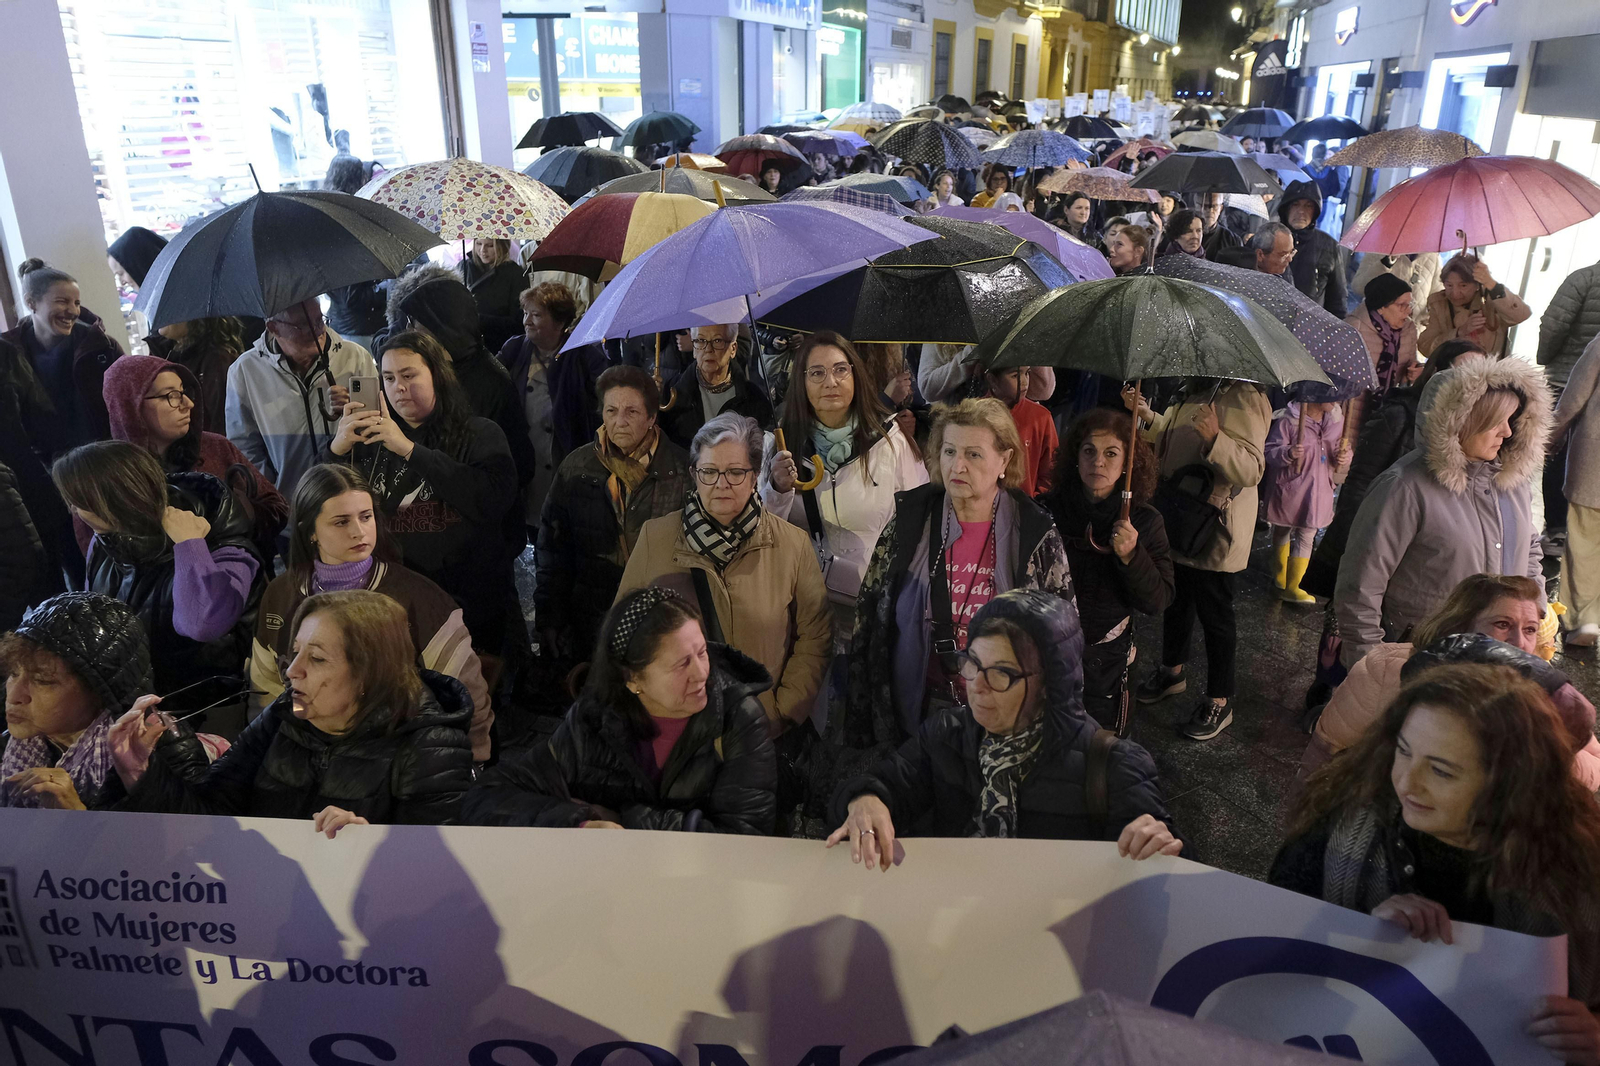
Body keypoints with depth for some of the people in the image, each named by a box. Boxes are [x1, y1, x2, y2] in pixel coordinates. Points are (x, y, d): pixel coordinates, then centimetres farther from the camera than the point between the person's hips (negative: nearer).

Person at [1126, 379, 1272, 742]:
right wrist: (1146, 415, 9)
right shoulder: (1191, 391, 9)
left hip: (1213, 530, -9)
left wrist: (1215, 438, -41)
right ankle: (1172, 671, 44)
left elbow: (1253, 470, -26)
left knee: (1215, 614, 3)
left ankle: (1219, 703, 17)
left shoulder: (1244, 397, -20)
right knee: (1174, 599, 23)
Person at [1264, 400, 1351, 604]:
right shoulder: (1288, 421, -17)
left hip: (1318, 492, 5)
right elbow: (1270, 451, -15)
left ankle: (1292, 587, 21)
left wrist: (1344, 457, -11)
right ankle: (1281, 575, 29)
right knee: (1283, 531, 11)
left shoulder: (1337, 420, 0)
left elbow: (1344, 449, 12)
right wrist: (1288, 453, -34)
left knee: (1306, 537, 10)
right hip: (1289, 489, -5)